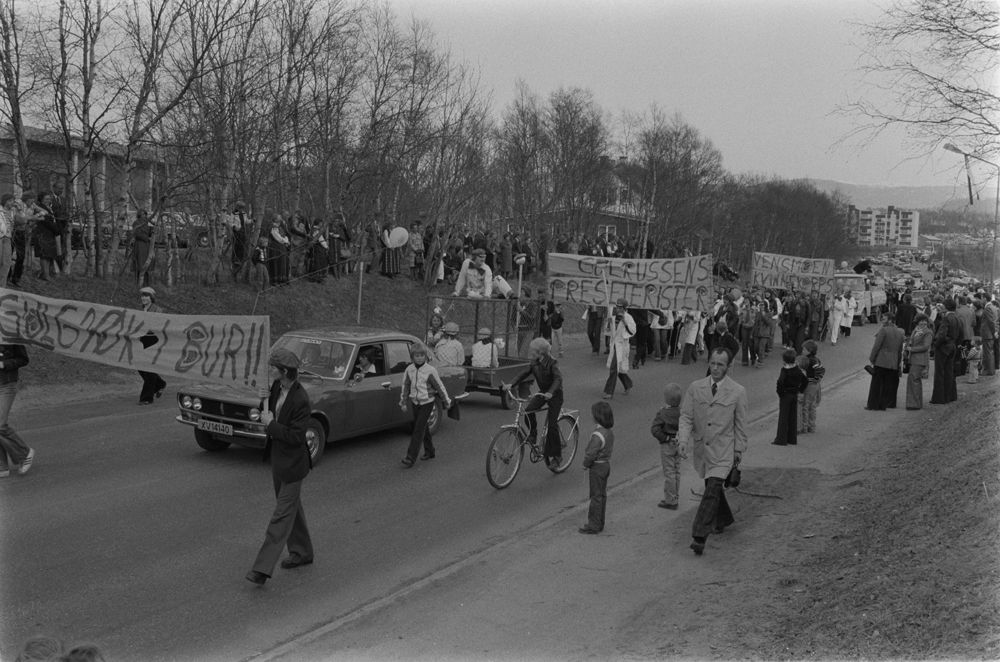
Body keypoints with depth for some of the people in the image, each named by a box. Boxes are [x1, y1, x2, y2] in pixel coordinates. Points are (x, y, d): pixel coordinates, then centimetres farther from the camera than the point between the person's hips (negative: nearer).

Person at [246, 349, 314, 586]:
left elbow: (295, 436, -26)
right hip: (277, 457, 9)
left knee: (283, 513, -3)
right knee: (292, 507, 20)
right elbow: (269, 415, 11)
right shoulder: (277, 386, -1)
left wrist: (270, 424, -20)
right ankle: (302, 552, 36)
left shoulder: (301, 400, -26)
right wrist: (265, 401, -9)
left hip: (292, 463, -9)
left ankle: (263, 568, -3)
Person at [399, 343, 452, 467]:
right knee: (423, 427, 13)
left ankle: (411, 457, -11)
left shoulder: (430, 370, -15)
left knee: (419, 428, -9)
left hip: (427, 402, -5)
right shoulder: (409, 370, -3)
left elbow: (440, 387, -7)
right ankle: (430, 452, 28)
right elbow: (405, 386, 8)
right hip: (415, 402, 5)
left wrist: (446, 402, -1)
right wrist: (403, 402, 10)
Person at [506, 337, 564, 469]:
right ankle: (533, 433, 4)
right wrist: (511, 384, -13)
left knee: (552, 425, -10)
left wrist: (550, 392, -50)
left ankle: (557, 455, 2)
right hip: (542, 392, 5)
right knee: (528, 411, -22)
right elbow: (524, 374, 1)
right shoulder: (534, 363, -2)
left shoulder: (552, 363, -22)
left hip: (555, 395, -5)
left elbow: (558, 378, -34)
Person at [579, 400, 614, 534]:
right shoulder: (610, 432, 3)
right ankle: (600, 523, 25)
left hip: (597, 467, -9)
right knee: (602, 495, 16)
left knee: (596, 496, 0)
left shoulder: (597, 435, -26)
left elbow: (591, 454, -25)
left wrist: (585, 464, -9)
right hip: (606, 464, 9)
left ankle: (593, 525, 7)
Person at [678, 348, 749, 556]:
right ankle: (724, 519, 46)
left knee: (712, 490, -16)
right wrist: (684, 439, -15)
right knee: (712, 487, 21)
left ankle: (699, 537, -19)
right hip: (701, 448, 4)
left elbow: (740, 424, 1)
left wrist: (739, 449, 1)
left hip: (723, 451, -4)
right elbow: (686, 416, -1)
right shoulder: (695, 388, 1)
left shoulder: (737, 392, -6)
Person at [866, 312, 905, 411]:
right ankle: (886, 404, 12)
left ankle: (873, 405, 0)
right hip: (894, 363, 6)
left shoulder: (883, 330, -9)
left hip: (881, 361, -6)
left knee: (876, 384, -1)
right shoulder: (900, 333, 13)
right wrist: (898, 361, 22)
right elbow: (900, 350, 17)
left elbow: (877, 346, -13)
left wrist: (871, 358, -6)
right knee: (889, 385, 10)